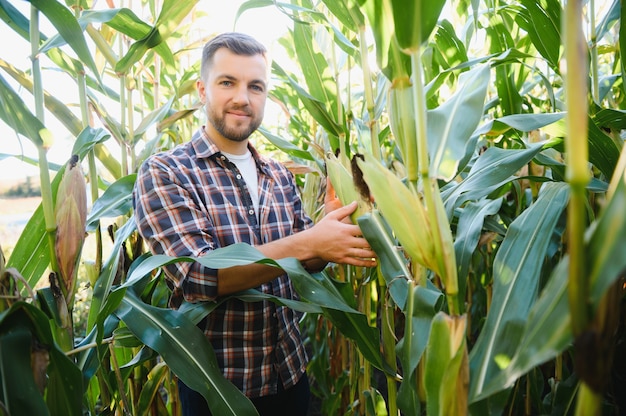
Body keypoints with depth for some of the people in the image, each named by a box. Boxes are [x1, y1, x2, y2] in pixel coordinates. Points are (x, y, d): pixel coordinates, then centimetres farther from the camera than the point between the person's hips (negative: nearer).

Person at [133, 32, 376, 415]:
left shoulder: (280, 176, 3)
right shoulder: (164, 174, -13)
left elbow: (304, 261, 7)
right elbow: (196, 276, -24)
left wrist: (330, 231, -15)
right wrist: (308, 242, -28)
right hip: (216, 384, -5)